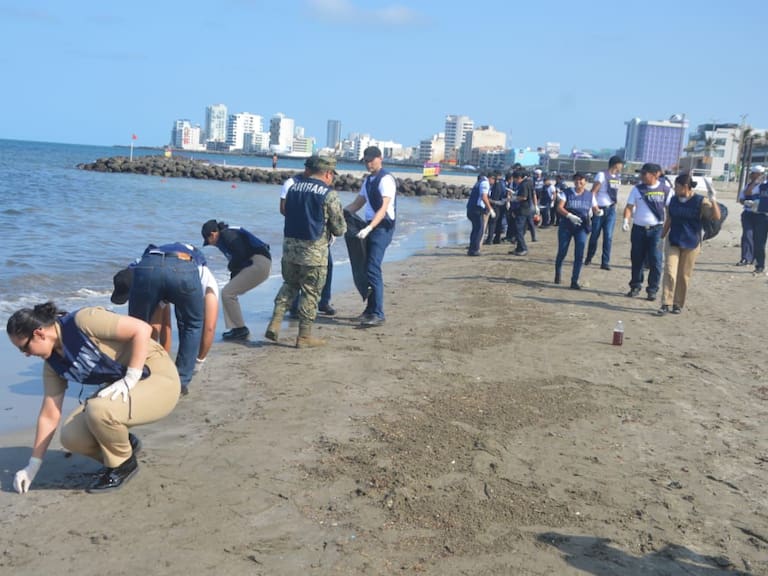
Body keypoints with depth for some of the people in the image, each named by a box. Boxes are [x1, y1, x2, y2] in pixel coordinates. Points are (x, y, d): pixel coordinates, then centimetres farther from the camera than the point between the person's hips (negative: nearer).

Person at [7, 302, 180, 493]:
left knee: (98, 410, -32)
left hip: (159, 378, -8)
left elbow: (142, 329, -24)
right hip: (121, 390, 8)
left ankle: (123, 463, -3)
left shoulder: (82, 321, -21)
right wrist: (33, 466, 11)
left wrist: (130, 379, -25)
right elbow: (49, 416, 9)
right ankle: (124, 445, 18)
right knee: (71, 436, -9)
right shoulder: (53, 363, 3)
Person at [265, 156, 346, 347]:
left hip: (289, 244, 5)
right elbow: (339, 229, -6)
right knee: (311, 292, 6)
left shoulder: (293, 186, 8)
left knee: (289, 285, 22)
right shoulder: (329, 194, -9)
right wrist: (327, 227, 17)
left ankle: (274, 324, 11)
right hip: (314, 250, -5)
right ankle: (304, 336, 12)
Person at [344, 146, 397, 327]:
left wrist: (369, 228, -32)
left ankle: (378, 314, -13)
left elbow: (383, 208, -21)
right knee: (367, 268, 13)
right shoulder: (368, 180, 16)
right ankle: (370, 309, 24)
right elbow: (357, 204, 21)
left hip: (382, 227, -9)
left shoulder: (386, 179, -12)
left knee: (373, 269, -15)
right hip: (371, 226, 9)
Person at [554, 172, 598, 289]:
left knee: (579, 255, -7)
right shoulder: (567, 193, -2)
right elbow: (559, 207, -13)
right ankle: (557, 275, 32)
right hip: (566, 226, -1)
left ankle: (574, 281, -2)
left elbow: (595, 209, 12)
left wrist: (599, 212, -14)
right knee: (562, 252, 6)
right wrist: (570, 215, -29)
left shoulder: (589, 196, 5)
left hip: (581, 228, 1)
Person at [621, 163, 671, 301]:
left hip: (656, 229, -2)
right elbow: (629, 206, 1)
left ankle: (652, 290, 4)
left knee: (655, 261, -4)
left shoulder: (665, 190, 0)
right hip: (638, 229, 2)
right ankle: (635, 286, 21)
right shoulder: (637, 189, 4)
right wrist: (626, 220, -16)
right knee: (637, 259, 8)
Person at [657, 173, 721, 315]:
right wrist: (662, 237, 18)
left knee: (684, 276, 6)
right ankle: (666, 304, -6)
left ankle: (678, 304, 18)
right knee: (669, 273, -7)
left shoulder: (701, 201, -10)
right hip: (672, 242, 3)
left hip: (691, 245, -3)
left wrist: (713, 200, -31)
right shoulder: (673, 200, 4)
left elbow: (716, 217, -19)